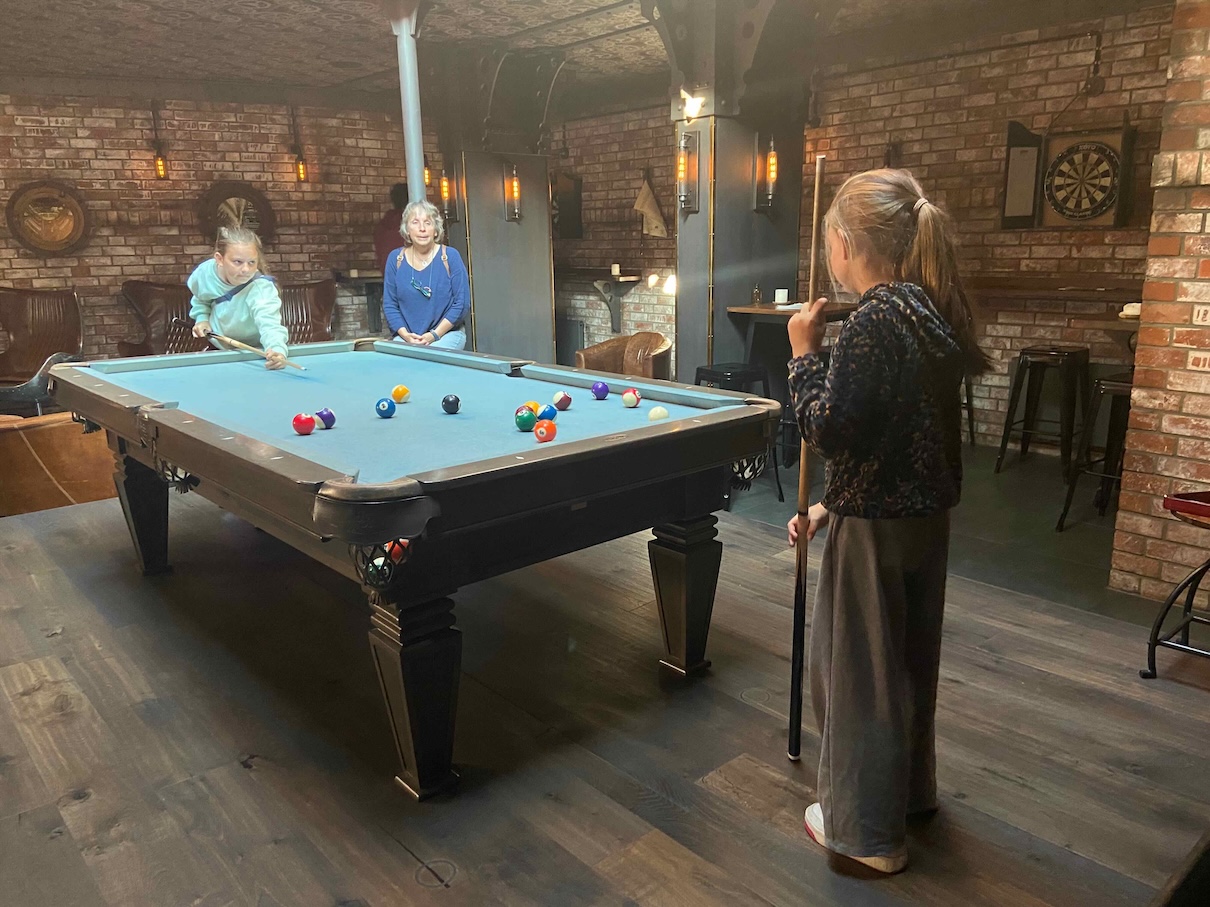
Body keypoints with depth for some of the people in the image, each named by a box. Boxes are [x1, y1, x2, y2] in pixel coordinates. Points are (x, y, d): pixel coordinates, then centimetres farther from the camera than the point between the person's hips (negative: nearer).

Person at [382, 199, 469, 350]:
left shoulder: (450, 256, -3)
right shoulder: (396, 258, 5)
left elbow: (462, 303, -5)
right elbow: (389, 304, 6)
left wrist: (435, 334, -13)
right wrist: (405, 335, -11)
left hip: (446, 333, -2)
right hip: (405, 336, 2)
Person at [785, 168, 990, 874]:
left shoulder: (876, 322, -22)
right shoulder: (930, 312, 7)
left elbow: (829, 431, -23)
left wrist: (805, 352, -12)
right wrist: (834, 503, 13)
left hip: (878, 526, -9)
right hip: (927, 513, 9)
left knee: (857, 664, 7)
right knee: (907, 655, 23)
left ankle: (866, 829, 25)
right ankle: (912, 789, 44)